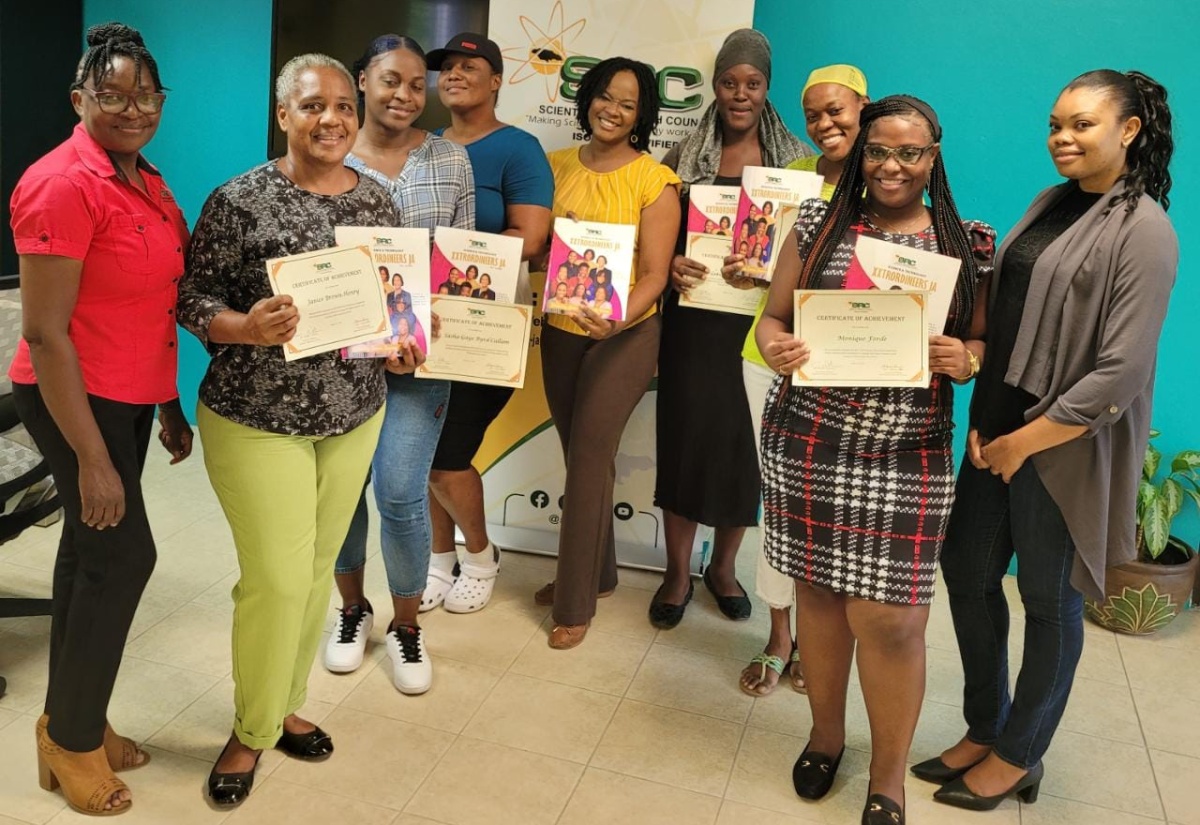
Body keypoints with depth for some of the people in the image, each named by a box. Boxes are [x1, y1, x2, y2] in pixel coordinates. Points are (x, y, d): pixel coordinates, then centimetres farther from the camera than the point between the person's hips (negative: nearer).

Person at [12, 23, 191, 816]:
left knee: (91, 552, 16)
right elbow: (44, 332, -21)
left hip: (131, 396, 8)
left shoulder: (146, 180, 8)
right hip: (76, 400, -8)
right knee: (124, 554, -2)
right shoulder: (63, 184, -19)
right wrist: (92, 458, -22)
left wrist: (170, 405, 16)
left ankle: (71, 723, 33)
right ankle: (73, 740, 19)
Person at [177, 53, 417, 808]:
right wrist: (248, 327, -28)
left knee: (317, 571, 14)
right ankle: (252, 730, 23)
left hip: (354, 415, 5)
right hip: (256, 420, -5)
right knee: (278, 579, -3)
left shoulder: (377, 200, 3)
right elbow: (191, 298, -9)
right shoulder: (239, 201, -12)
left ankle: (285, 707, 36)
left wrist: (402, 344, -6)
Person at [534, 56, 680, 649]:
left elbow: (655, 275, -12)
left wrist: (617, 320, -28)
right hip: (559, 331, 5)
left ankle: (576, 603, 5)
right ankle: (595, 571, 30)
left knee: (589, 454, -8)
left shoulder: (654, 181, -7)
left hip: (625, 334, -4)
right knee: (579, 454, 11)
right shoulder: (555, 166, 6)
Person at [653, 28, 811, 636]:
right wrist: (669, 266, -16)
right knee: (684, 437, 2)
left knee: (748, 445, 6)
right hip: (693, 323, 0)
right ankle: (677, 572, 19)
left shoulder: (794, 158, 6)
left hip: (758, 324, 1)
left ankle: (723, 567, 27)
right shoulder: (684, 157, 5)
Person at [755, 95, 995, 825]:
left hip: (907, 458, -1)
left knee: (889, 618, 0)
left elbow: (987, 341, 8)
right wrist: (774, 347, -16)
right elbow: (774, 315, 6)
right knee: (818, 589, 13)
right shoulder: (818, 223, 3)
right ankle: (826, 732, 38)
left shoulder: (969, 245, 3)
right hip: (807, 443, 2)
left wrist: (966, 361, -14)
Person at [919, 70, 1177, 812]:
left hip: (1065, 448, -7)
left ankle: (1019, 757, 28)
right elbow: (1004, 317, 10)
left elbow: (1120, 372, -19)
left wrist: (1024, 441, -15)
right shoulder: (1050, 205, 9)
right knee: (966, 573, 13)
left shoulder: (1144, 231, -13)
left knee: (1048, 599, 8)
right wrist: (982, 422, -1)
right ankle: (985, 730, 34)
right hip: (997, 431, 7)